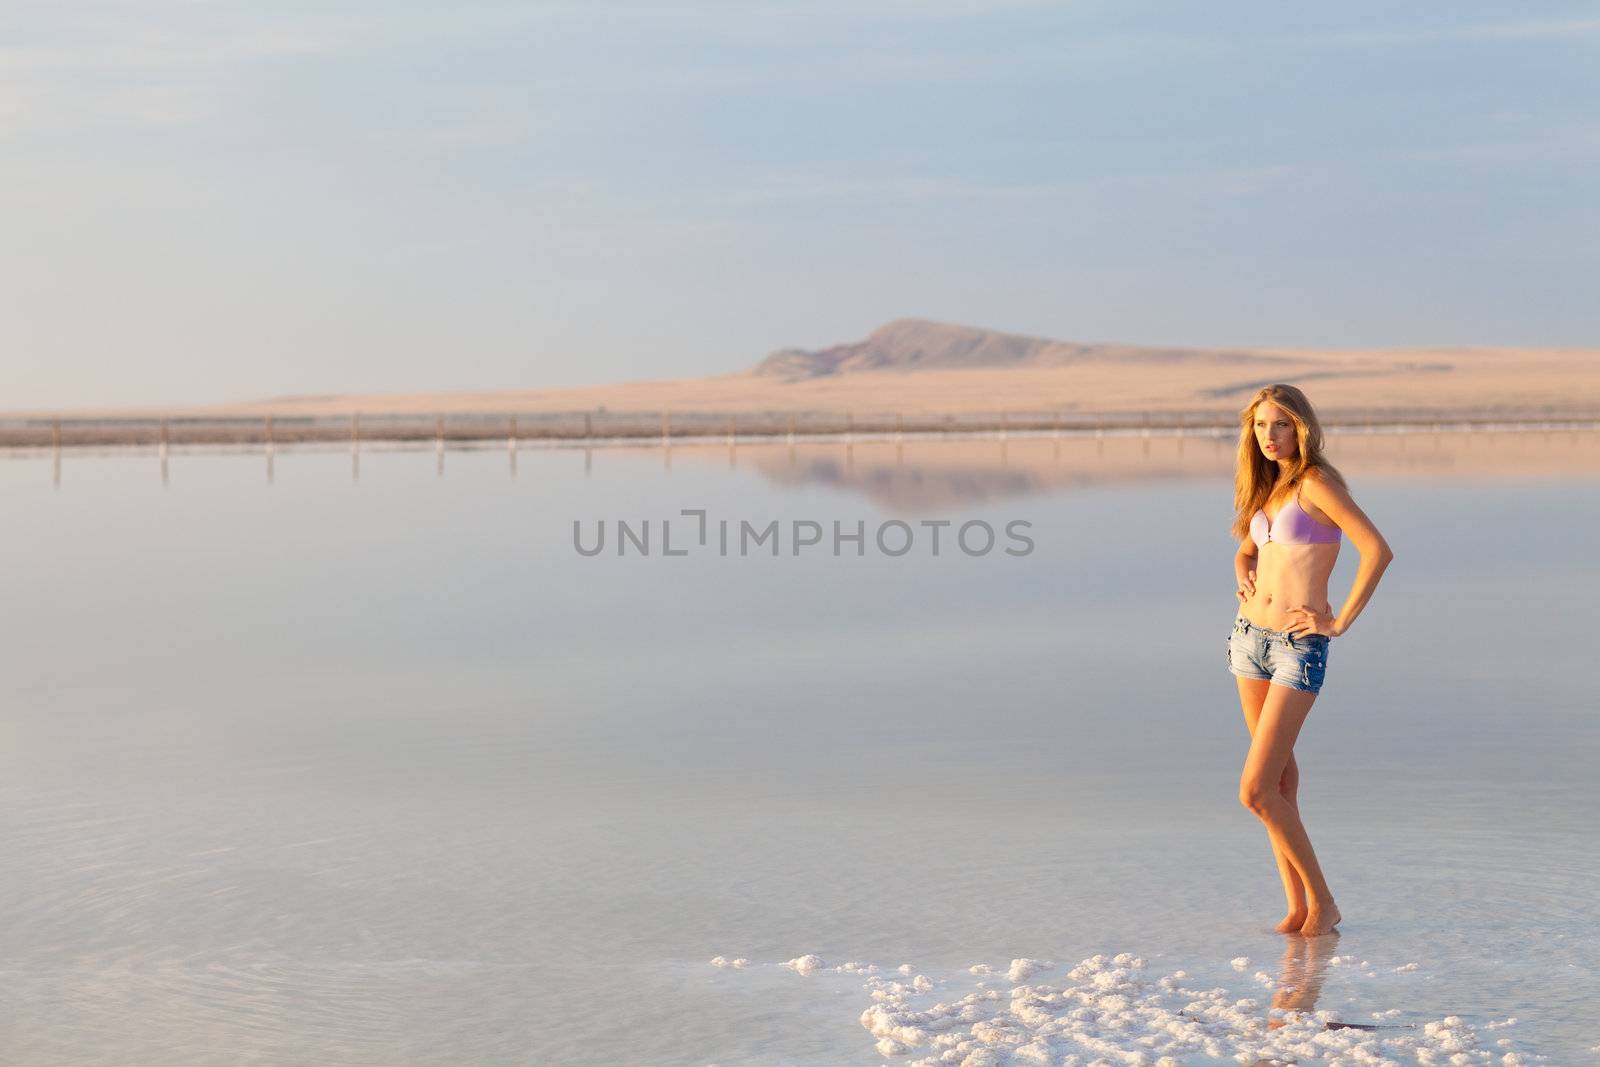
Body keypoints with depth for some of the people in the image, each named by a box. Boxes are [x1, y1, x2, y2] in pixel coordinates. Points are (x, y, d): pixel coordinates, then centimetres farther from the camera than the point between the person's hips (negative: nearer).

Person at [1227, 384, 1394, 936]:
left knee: (1255, 790, -11)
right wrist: (1245, 579, 7)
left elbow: (1378, 550, -20)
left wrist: (1341, 621, -16)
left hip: (1300, 647, -8)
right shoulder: (1268, 487, 12)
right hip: (1250, 636, 8)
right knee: (1279, 774, 12)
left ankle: (1322, 901, 4)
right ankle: (1297, 905, 19)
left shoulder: (1317, 483, -12)